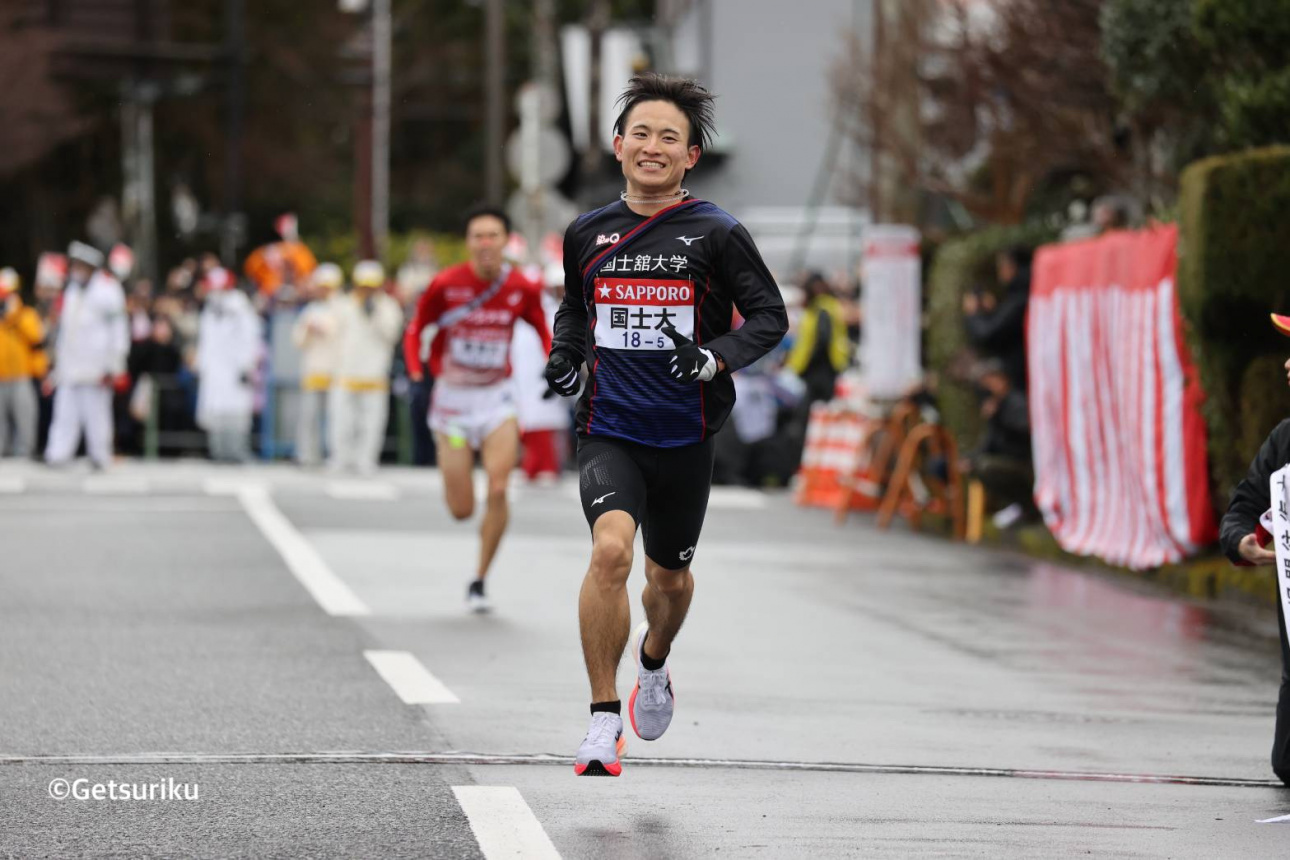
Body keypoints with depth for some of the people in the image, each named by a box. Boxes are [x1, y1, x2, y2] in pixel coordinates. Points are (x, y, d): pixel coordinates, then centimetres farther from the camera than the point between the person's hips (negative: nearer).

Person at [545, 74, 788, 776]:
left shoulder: (716, 234, -5)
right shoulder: (587, 234, 5)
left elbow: (770, 316, -1)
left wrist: (714, 358, -18)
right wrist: (564, 352, 2)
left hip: (685, 435, 0)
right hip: (609, 431, 0)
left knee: (669, 575, 17)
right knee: (610, 549, -25)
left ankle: (653, 662, 53)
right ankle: (603, 720, -16)